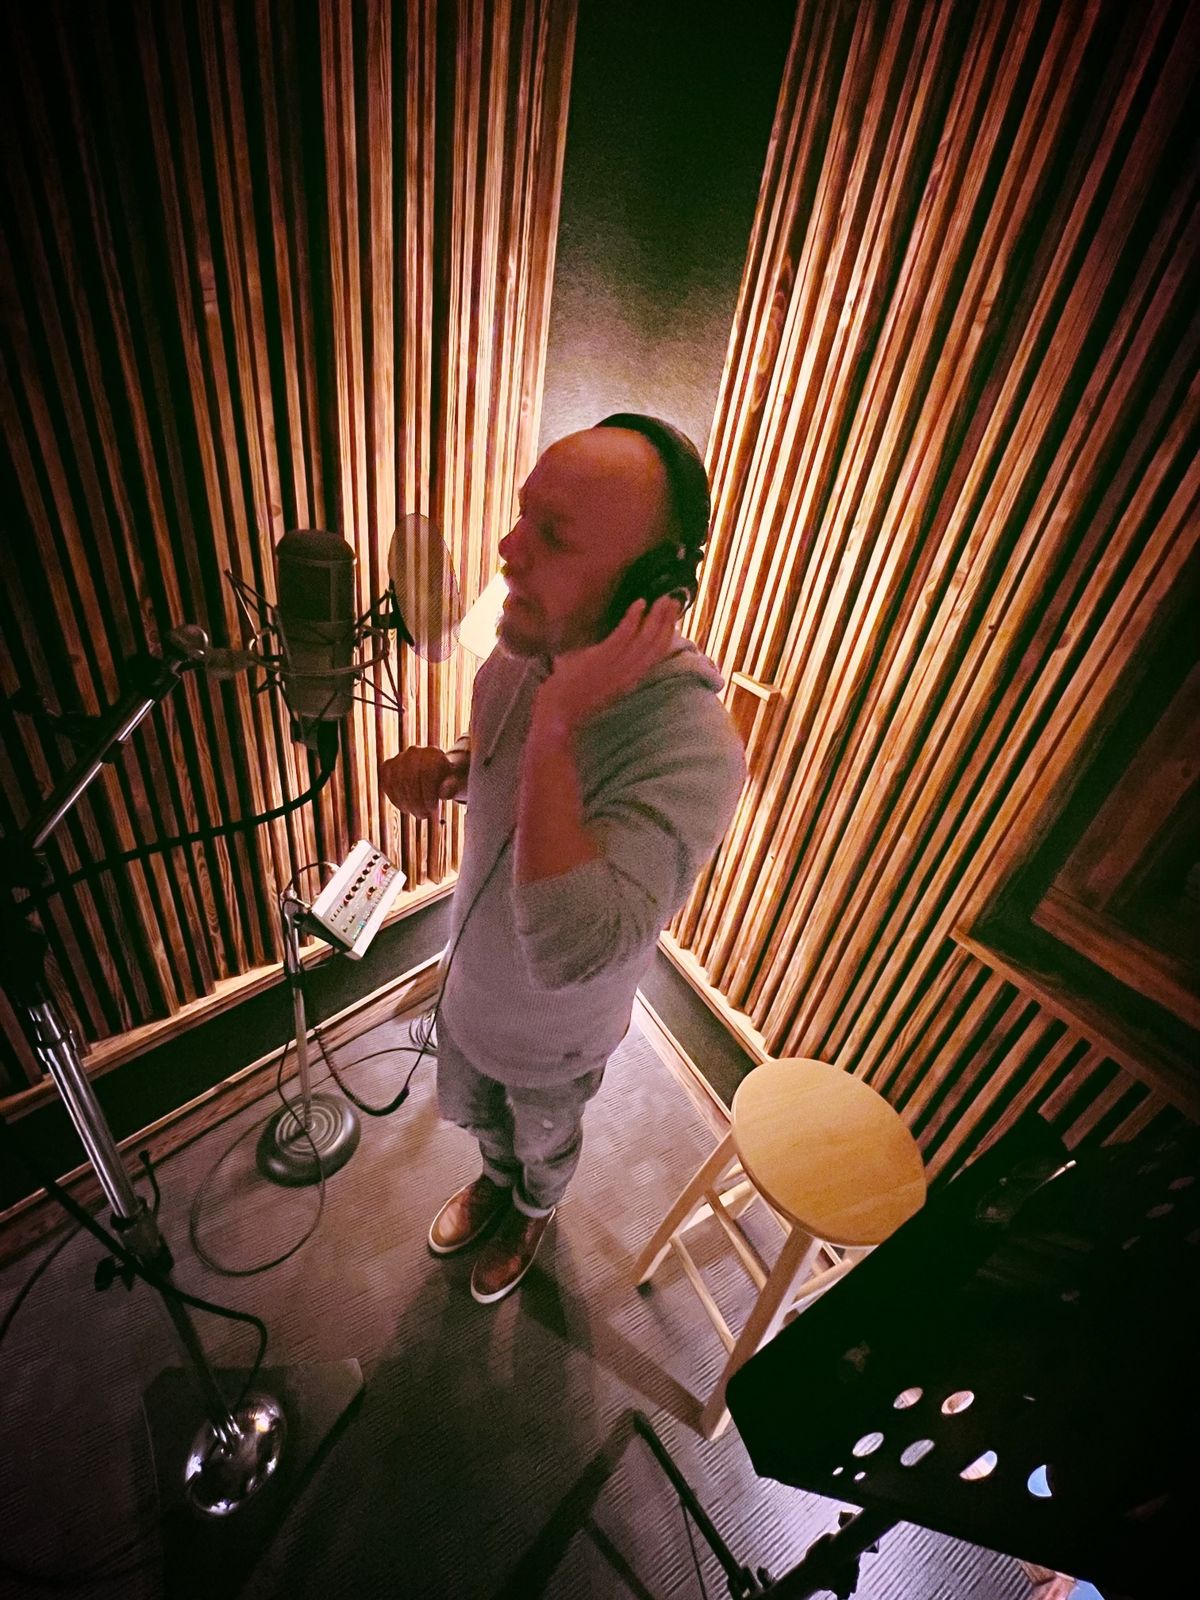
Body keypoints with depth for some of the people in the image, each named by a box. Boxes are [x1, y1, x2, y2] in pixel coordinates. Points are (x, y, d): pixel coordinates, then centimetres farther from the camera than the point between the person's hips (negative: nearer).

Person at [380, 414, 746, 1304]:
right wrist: (441, 773, -19)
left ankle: (533, 1211, 66)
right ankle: (497, 1180, 70)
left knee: (544, 1141, 30)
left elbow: (565, 951, -49)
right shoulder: (522, 651, -17)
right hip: (471, 984, 6)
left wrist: (558, 725, -49)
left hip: (553, 1034, -5)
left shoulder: (692, 748, -41)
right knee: (471, 1112, 35)